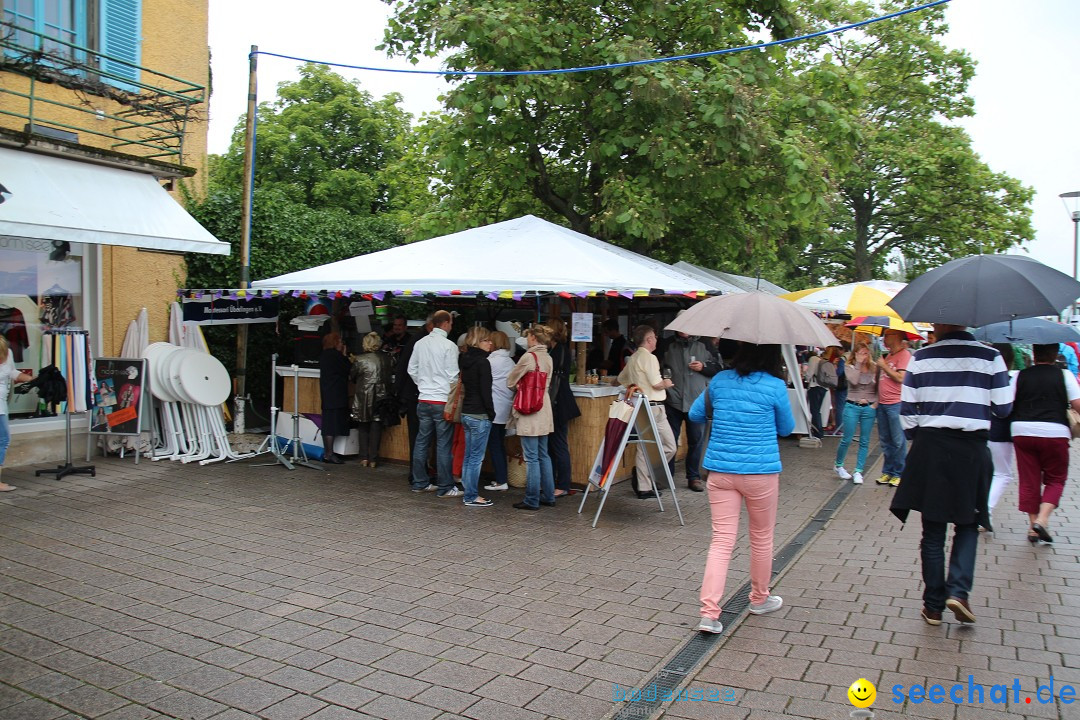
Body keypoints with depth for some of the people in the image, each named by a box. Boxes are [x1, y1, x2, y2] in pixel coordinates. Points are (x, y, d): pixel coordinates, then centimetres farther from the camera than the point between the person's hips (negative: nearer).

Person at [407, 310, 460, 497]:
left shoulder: (420, 343, 5)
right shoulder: (449, 346, -12)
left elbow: (412, 369, 12)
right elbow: (453, 375, -12)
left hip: (423, 399, 6)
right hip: (442, 401, -6)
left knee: (422, 441, 12)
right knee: (443, 445, -1)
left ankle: (420, 483, 20)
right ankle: (445, 487, 3)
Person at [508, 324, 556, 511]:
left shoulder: (529, 357, -14)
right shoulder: (548, 358, 9)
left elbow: (510, 381, -3)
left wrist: (518, 385, 17)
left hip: (529, 412, -8)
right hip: (544, 411, 8)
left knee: (531, 458, -2)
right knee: (543, 455, 15)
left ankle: (532, 500, 4)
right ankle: (548, 495, 22)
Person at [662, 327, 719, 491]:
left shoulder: (702, 345, 9)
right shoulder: (668, 346, 10)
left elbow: (717, 368, 11)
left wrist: (703, 367, -7)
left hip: (696, 401, 0)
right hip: (673, 401, 0)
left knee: (696, 441, 4)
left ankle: (694, 477, 15)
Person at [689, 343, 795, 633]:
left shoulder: (720, 380, 2)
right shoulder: (775, 386, -8)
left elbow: (695, 414, 15)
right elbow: (786, 428, 6)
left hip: (719, 472, 3)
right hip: (760, 472, -2)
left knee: (721, 541, 4)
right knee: (762, 537, 18)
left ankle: (709, 613, -4)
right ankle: (759, 599, 36)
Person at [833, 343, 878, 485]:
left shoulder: (875, 369, 5)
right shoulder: (850, 368, 1)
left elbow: (879, 389, 6)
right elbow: (853, 381, -18)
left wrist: (875, 403, -6)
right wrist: (858, 364, -13)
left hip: (869, 408, 2)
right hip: (852, 407, -2)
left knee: (864, 442, 3)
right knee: (847, 440, 1)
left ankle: (858, 472, 10)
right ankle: (838, 465, 21)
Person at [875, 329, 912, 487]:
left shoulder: (904, 354, -8)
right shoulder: (888, 356, 18)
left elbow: (900, 378, -18)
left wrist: (884, 366, -9)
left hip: (896, 404, -8)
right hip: (882, 403, 8)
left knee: (898, 441, -2)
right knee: (885, 441, 13)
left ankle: (898, 474, 5)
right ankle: (887, 472, 20)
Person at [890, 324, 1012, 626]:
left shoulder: (921, 358, -2)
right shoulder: (990, 357, -4)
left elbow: (906, 410, -2)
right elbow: (1003, 409, -1)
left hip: (930, 450, 1)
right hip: (972, 451, 0)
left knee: (933, 531, 9)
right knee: (967, 525, 17)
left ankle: (933, 606, 14)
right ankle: (958, 590, -1)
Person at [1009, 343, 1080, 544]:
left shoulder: (1020, 376, 5)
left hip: (1022, 431, 2)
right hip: (1054, 432, -1)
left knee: (1029, 480, 9)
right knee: (1055, 479, 13)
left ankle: (1033, 525, 12)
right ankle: (1042, 519, -5)